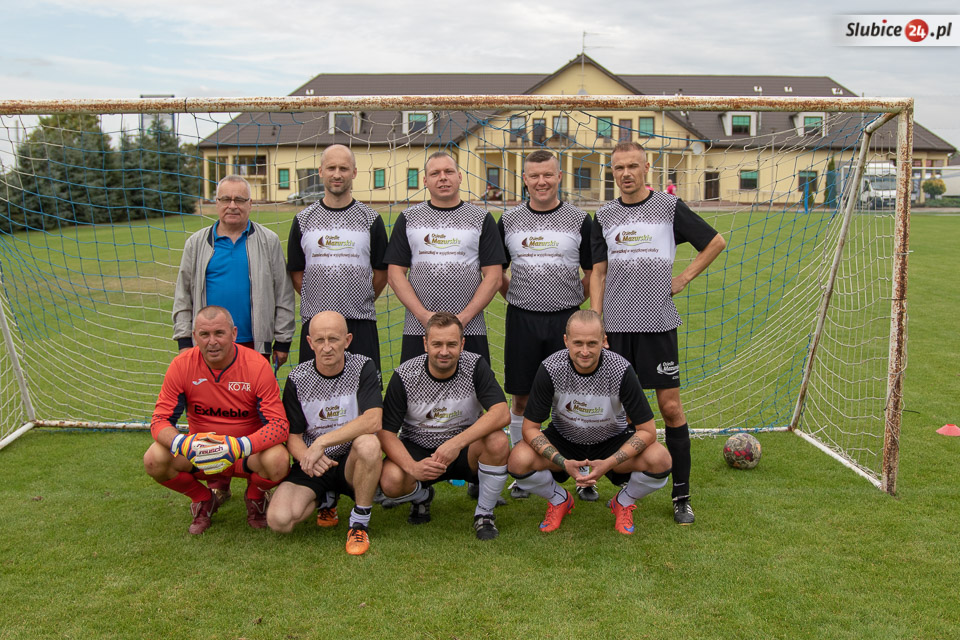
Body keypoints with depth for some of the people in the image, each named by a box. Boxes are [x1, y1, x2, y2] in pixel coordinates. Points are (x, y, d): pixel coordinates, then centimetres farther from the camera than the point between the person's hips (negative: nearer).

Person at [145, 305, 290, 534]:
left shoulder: (257, 366, -18)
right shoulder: (182, 365, -11)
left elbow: (279, 425, -21)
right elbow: (160, 420, -9)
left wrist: (238, 447, -37)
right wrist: (184, 444, -32)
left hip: (249, 455, -2)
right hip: (198, 454, 2)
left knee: (278, 461, -33)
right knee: (154, 460, -23)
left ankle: (255, 496, 6)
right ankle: (203, 500, 9)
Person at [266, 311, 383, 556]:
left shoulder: (363, 368, -9)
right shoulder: (297, 379, -3)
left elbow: (373, 421, -23)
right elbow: (293, 436, 0)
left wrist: (321, 442, -28)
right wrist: (306, 457, -24)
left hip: (351, 462, -2)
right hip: (313, 466, 2)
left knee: (368, 443, -36)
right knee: (279, 520, -22)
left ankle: (359, 524, -14)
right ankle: (326, 499, 13)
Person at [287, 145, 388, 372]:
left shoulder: (371, 219, 4)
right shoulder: (304, 219, 7)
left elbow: (381, 272, 8)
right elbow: (296, 273, 11)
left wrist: (361, 302, 9)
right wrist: (319, 302, 8)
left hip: (361, 322, -1)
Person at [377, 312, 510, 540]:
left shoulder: (475, 366, -14)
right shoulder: (404, 376, -14)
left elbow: (502, 414, -26)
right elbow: (386, 432, -13)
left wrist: (457, 443, -38)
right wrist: (412, 467, -32)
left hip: (466, 449, 0)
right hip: (418, 450, 0)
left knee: (498, 441, -31)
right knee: (391, 481, -30)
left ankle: (484, 513, -5)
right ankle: (421, 496, 10)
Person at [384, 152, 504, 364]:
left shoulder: (482, 219, 7)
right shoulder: (408, 219, 9)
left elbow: (493, 277, 1)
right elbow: (395, 274, 4)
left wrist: (463, 317, -10)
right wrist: (424, 315, -9)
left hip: (469, 330, 0)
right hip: (417, 329, 1)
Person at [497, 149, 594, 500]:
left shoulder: (580, 220, 3)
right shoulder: (508, 221, 6)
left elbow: (594, 272, 10)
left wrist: (573, 299, 3)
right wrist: (516, 299, 6)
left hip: (567, 319, -1)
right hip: (522, 319, 1)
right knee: (521, 398, 7)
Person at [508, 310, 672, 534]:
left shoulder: (621, 370, -24)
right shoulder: (550, 369, -23)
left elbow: (647, 430, -19)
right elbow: (530, 428, -17)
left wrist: (608, 463, -32)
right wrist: (563, 462, -31)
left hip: (613, 442, 0)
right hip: (563, 440, 1)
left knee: (660, 460, -28)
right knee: (519, 461, -28)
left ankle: (623, 503, 7)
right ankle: (560, 500, 7)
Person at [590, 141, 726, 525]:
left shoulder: (669, 207, 2)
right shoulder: (604, 216, 9)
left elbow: (716, 242, 11)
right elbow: (598, 273, 9)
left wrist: (685, 278, 3)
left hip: (659, 323, -2)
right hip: (616, 325, 2)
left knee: (671, 407, -1)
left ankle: (682, 497, 9)